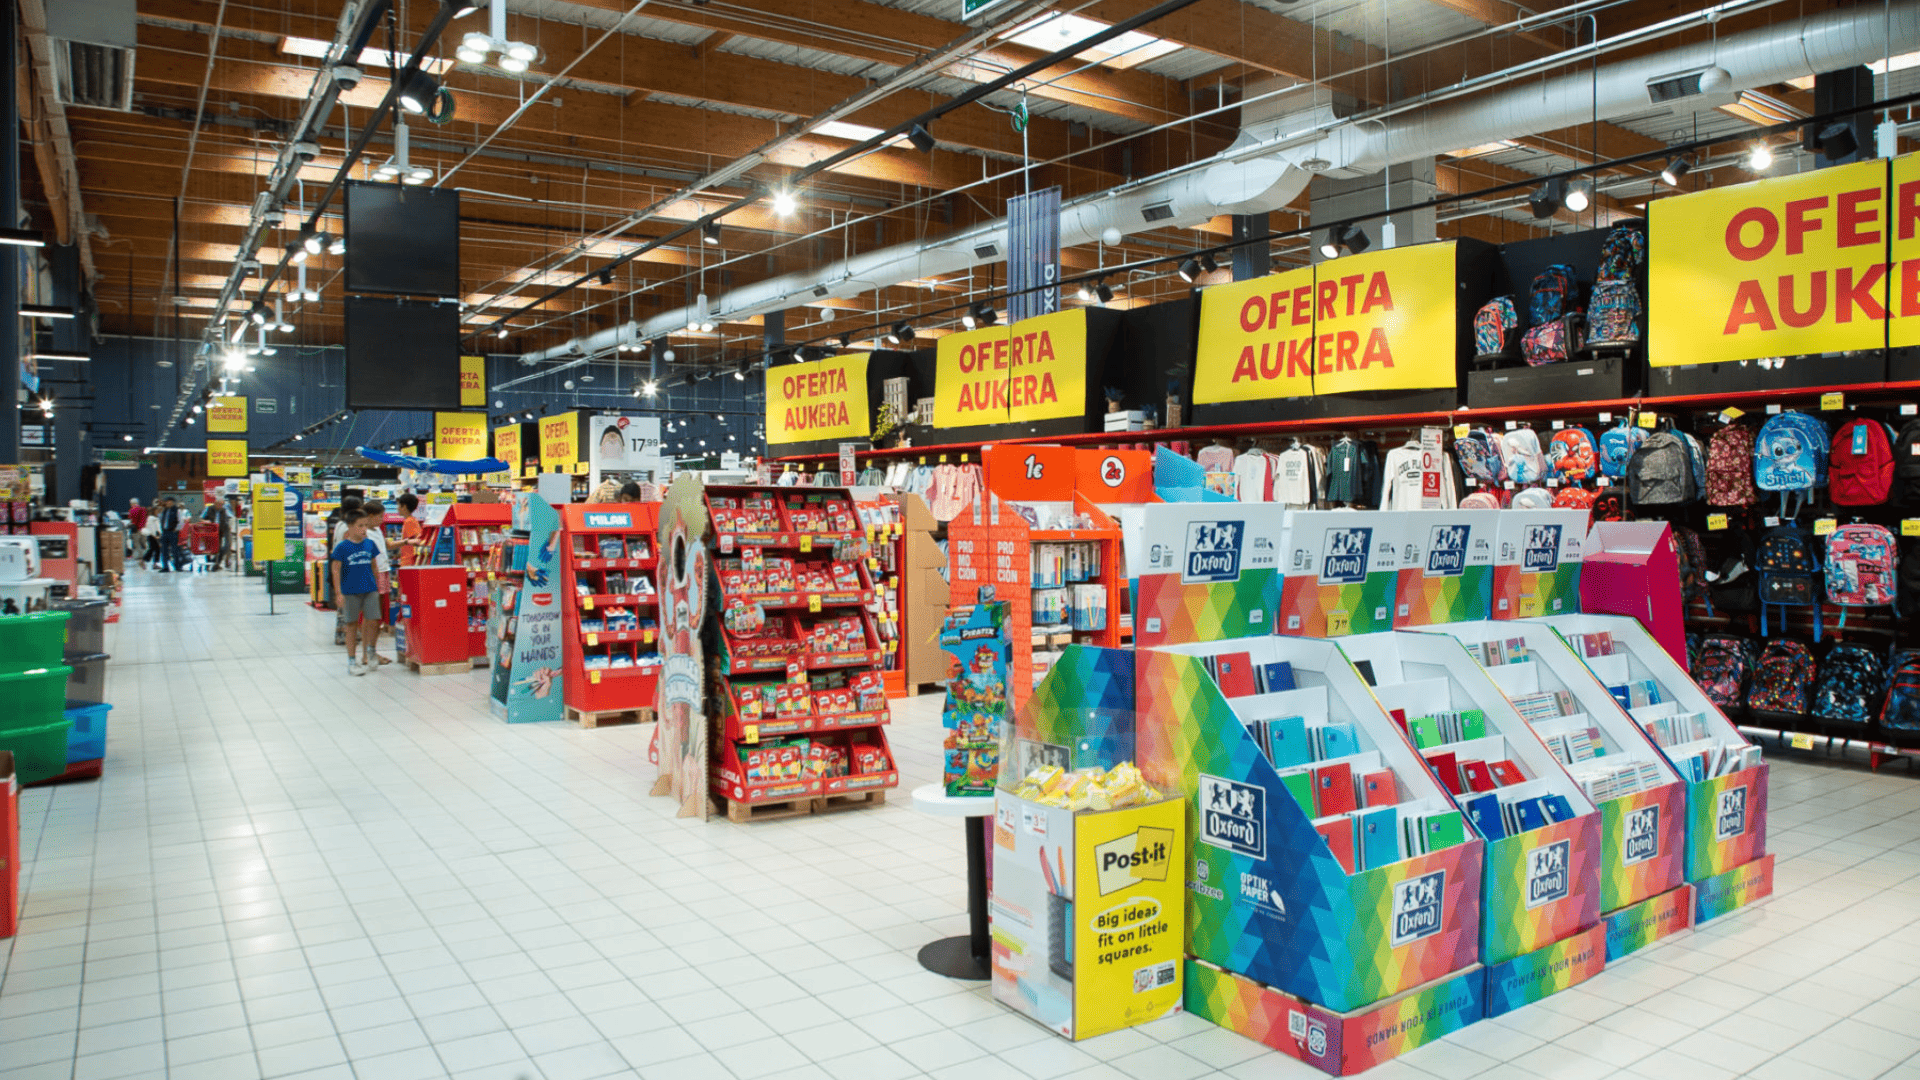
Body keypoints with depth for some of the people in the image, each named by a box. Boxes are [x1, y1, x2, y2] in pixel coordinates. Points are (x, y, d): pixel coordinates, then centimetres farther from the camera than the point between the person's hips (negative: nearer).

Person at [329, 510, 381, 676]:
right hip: (350, 591, -3)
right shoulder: (342, 547, -6)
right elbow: (335, 569, -4)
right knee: (352, 625, 5)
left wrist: (377, 585, 16)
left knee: (372, 622, -3)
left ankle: (370, 651, 22)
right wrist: (338, 592, -8)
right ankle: (352, 661, 14)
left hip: (370, 589, 3)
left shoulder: (369, 544, 5)